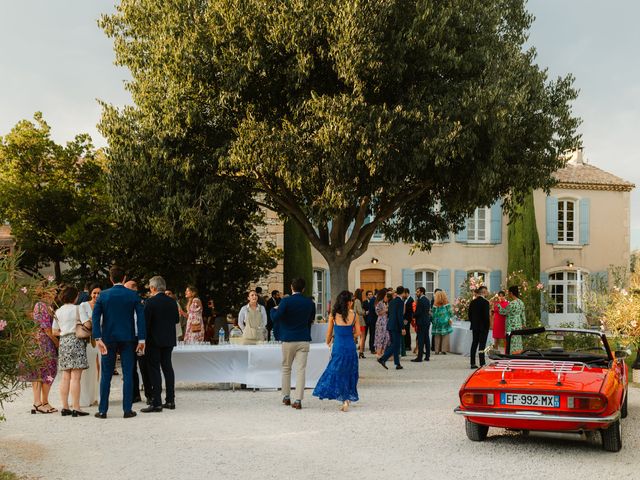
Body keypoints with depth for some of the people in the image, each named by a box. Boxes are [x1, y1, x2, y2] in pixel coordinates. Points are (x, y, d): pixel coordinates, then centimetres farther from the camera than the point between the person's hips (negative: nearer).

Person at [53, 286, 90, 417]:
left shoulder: (58, 312, 13)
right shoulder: (77, 309, -5)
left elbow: (55, 331, 15)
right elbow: (87, 325, -11)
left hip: (63, 342, 6)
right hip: (76, 341, -6)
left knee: (65, 377, 8)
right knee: (75, 377, -8)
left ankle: (65, 407, 8)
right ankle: (76, 408, -11)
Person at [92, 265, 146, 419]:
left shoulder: (103, 295, 0)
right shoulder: (133, 295, -1)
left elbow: (95, 317, -8)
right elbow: (141, 317, -5)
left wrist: (98, 339, -9)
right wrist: (141, 339, -3)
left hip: (108, 339, 1)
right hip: (127, 339, 0)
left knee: (106, 375, 7)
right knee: (128, 374, 4)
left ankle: (102, 410, 8)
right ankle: (127, 409, 3)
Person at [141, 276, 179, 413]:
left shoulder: (150, 302, -13)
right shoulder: (172, 302, 4)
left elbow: (145, 322, -15)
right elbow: (177, 319, 11)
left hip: (154, 340, -6)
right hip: (169, 340, 6)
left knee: (154, 369, -3)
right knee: (167, 368, 13)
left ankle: (156, 403, -5)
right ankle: (170, 400, 15)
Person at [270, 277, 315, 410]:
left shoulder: (286, 301, -10)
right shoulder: (310, 302, 2)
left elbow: (276, 317, -16)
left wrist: (274, 309, 4)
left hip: (288, 339, -2)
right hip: (304, 339, 2)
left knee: (286, 368, 15)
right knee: (301, 370, 0)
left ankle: (286, 397, 21)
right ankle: (298, 400, -5)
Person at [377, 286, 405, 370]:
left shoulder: (391, 302, 11)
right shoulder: (400, 302, -13)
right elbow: (400, 316, -17)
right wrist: (402, 328, -15)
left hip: (390, 325, 9)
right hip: (396, 326, -8)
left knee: (394, 344, 12)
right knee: (395, 345, -3)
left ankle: (397, 364, 15)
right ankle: (383, 359, -13)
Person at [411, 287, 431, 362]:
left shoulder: (420, 300, -14)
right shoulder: (427, 300, 13)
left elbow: (418, 312, -19)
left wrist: (413, 316, -1)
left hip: (421, 322, -9)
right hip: (427, 321, 9)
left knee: (420, 340, -8)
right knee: (426, 339, 11)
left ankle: (419, 357, -9)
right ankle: (427, 356, 14)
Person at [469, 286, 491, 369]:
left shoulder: (473, 302, 5)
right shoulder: (485, 302, -14)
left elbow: (469, 315, 7)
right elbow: (486, 316, -15)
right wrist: (488, 325, -6)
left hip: (475, 326, 6)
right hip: (483, 327, -6)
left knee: (474, 343, 11)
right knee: (482, 344, -3)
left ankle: (473, 363, 12)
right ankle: (482, 364, -4)